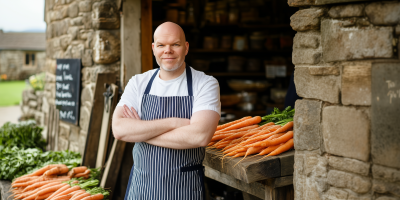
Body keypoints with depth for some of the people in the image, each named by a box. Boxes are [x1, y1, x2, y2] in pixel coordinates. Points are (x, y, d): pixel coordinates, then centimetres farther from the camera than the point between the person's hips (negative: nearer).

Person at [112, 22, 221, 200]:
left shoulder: (206, 84, -8)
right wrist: (174, 122, -21)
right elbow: (119, 129, -13)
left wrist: (140, 131, -16)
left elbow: (200, 136, -23)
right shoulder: (139, 83, 1)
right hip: (140, 184, 3)